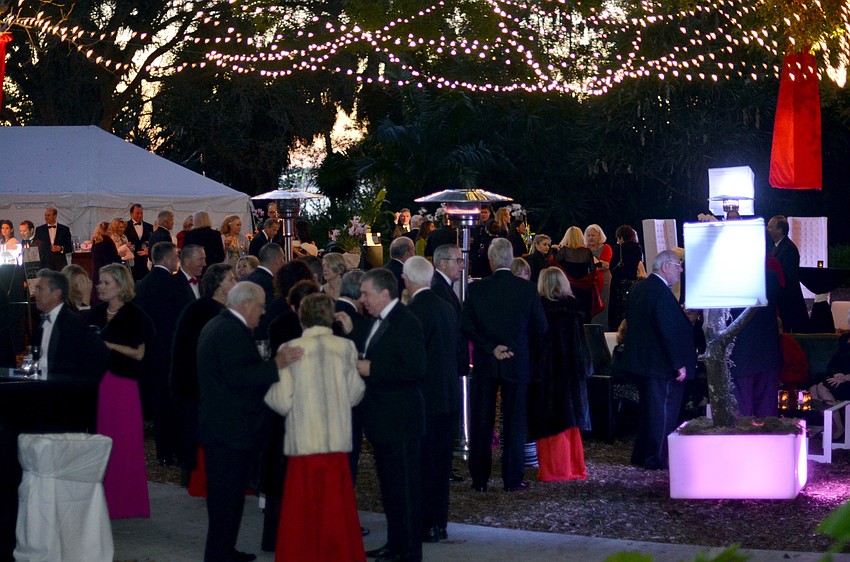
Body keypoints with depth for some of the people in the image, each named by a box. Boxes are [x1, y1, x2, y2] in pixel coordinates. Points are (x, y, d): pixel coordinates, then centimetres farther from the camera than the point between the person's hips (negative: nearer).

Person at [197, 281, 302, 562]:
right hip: (231, 430, -11)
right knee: (227, 497, -5)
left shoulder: (217, 326, 15)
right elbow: (237, 376, -28)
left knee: (226, 495, 18)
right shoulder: (233, 332, -19)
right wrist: (276, 364, -29)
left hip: (219, 425, 11)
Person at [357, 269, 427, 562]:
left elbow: (415, 368, -24)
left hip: (400, 420, -10)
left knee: (405, 487, -4)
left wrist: (372, 369, -22)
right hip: (383, 418, 10)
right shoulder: (379, 321, 14)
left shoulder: (405, 322, -17)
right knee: (389, 486, 17)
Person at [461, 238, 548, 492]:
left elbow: (466, 325, -9)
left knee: (481, 422, 8)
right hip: (517, 363, 0)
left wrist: (491, 347, -8)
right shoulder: (528, 289, -7)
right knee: (514, 422, 7)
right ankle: (512, 478, 8)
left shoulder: (476, 289, -6)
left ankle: (479, 478, 11)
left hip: (484, 364, 1)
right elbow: (540, 328, -1)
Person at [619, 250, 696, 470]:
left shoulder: (638, 288, 8)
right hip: (660, 362, -9)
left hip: (640, 359, 9)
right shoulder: (661, 293, -21)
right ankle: (656, 458, 2)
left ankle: (641, 455, 24)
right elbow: (670, 331, -23)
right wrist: (679, 364, -19)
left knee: (648, 408, 18)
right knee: (663, 410, 0)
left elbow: (630, 319, 18)